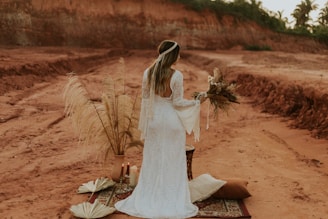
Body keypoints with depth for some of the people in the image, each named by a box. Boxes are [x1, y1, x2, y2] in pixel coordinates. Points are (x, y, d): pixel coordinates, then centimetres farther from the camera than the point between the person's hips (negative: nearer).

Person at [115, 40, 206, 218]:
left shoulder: (148, 73, -3)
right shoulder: (176, 75, -16)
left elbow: (145, 100, 3)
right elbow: (177, 102, -11)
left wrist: (144, 124, 12)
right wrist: (197, 102, 3)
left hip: (154, 119, 4)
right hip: (172, 120, -4)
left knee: (152, 159, 15)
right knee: (172, 160, 9)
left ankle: (148, 199, 24)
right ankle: (171, 201, 18)